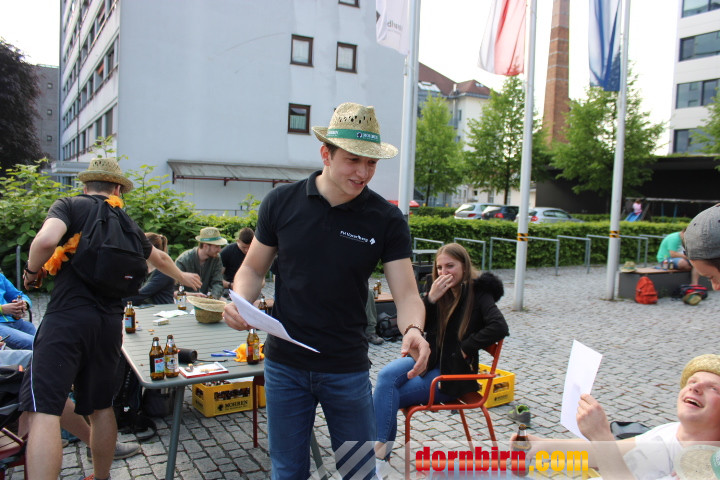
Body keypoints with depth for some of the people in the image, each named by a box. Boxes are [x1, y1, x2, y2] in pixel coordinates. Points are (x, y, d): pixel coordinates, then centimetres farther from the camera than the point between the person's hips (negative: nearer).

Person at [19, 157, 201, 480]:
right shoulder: (126, 223, 19)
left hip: (68, 316, -5)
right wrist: (183, 277, 53)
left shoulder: (69, 205, 3)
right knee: (100, 407, 18)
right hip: (110, 322, 6)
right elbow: (160, 259, 34)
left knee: (43, 410, -9)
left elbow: (46, 239, -18)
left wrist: (32, 271, 2)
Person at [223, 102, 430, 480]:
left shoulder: (386, 219, -8)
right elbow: (253, 268, 5)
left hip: (348, 370, -1)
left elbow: (406, 293, -11)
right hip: (285, 365, 1)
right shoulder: (281, 203, -5)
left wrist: (413, 330, -32)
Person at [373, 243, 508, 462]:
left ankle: (380, 450, -6)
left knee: (387, 395, -18)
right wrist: (430, 298, -12)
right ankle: (380, 445, -20)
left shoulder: (478, 293, -8)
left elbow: (499, 327, -24)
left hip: (453, 371, -6)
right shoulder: (440, 291, 9)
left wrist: (465, 347, -20)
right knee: (386, 375, -23)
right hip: (429, 358, 6)